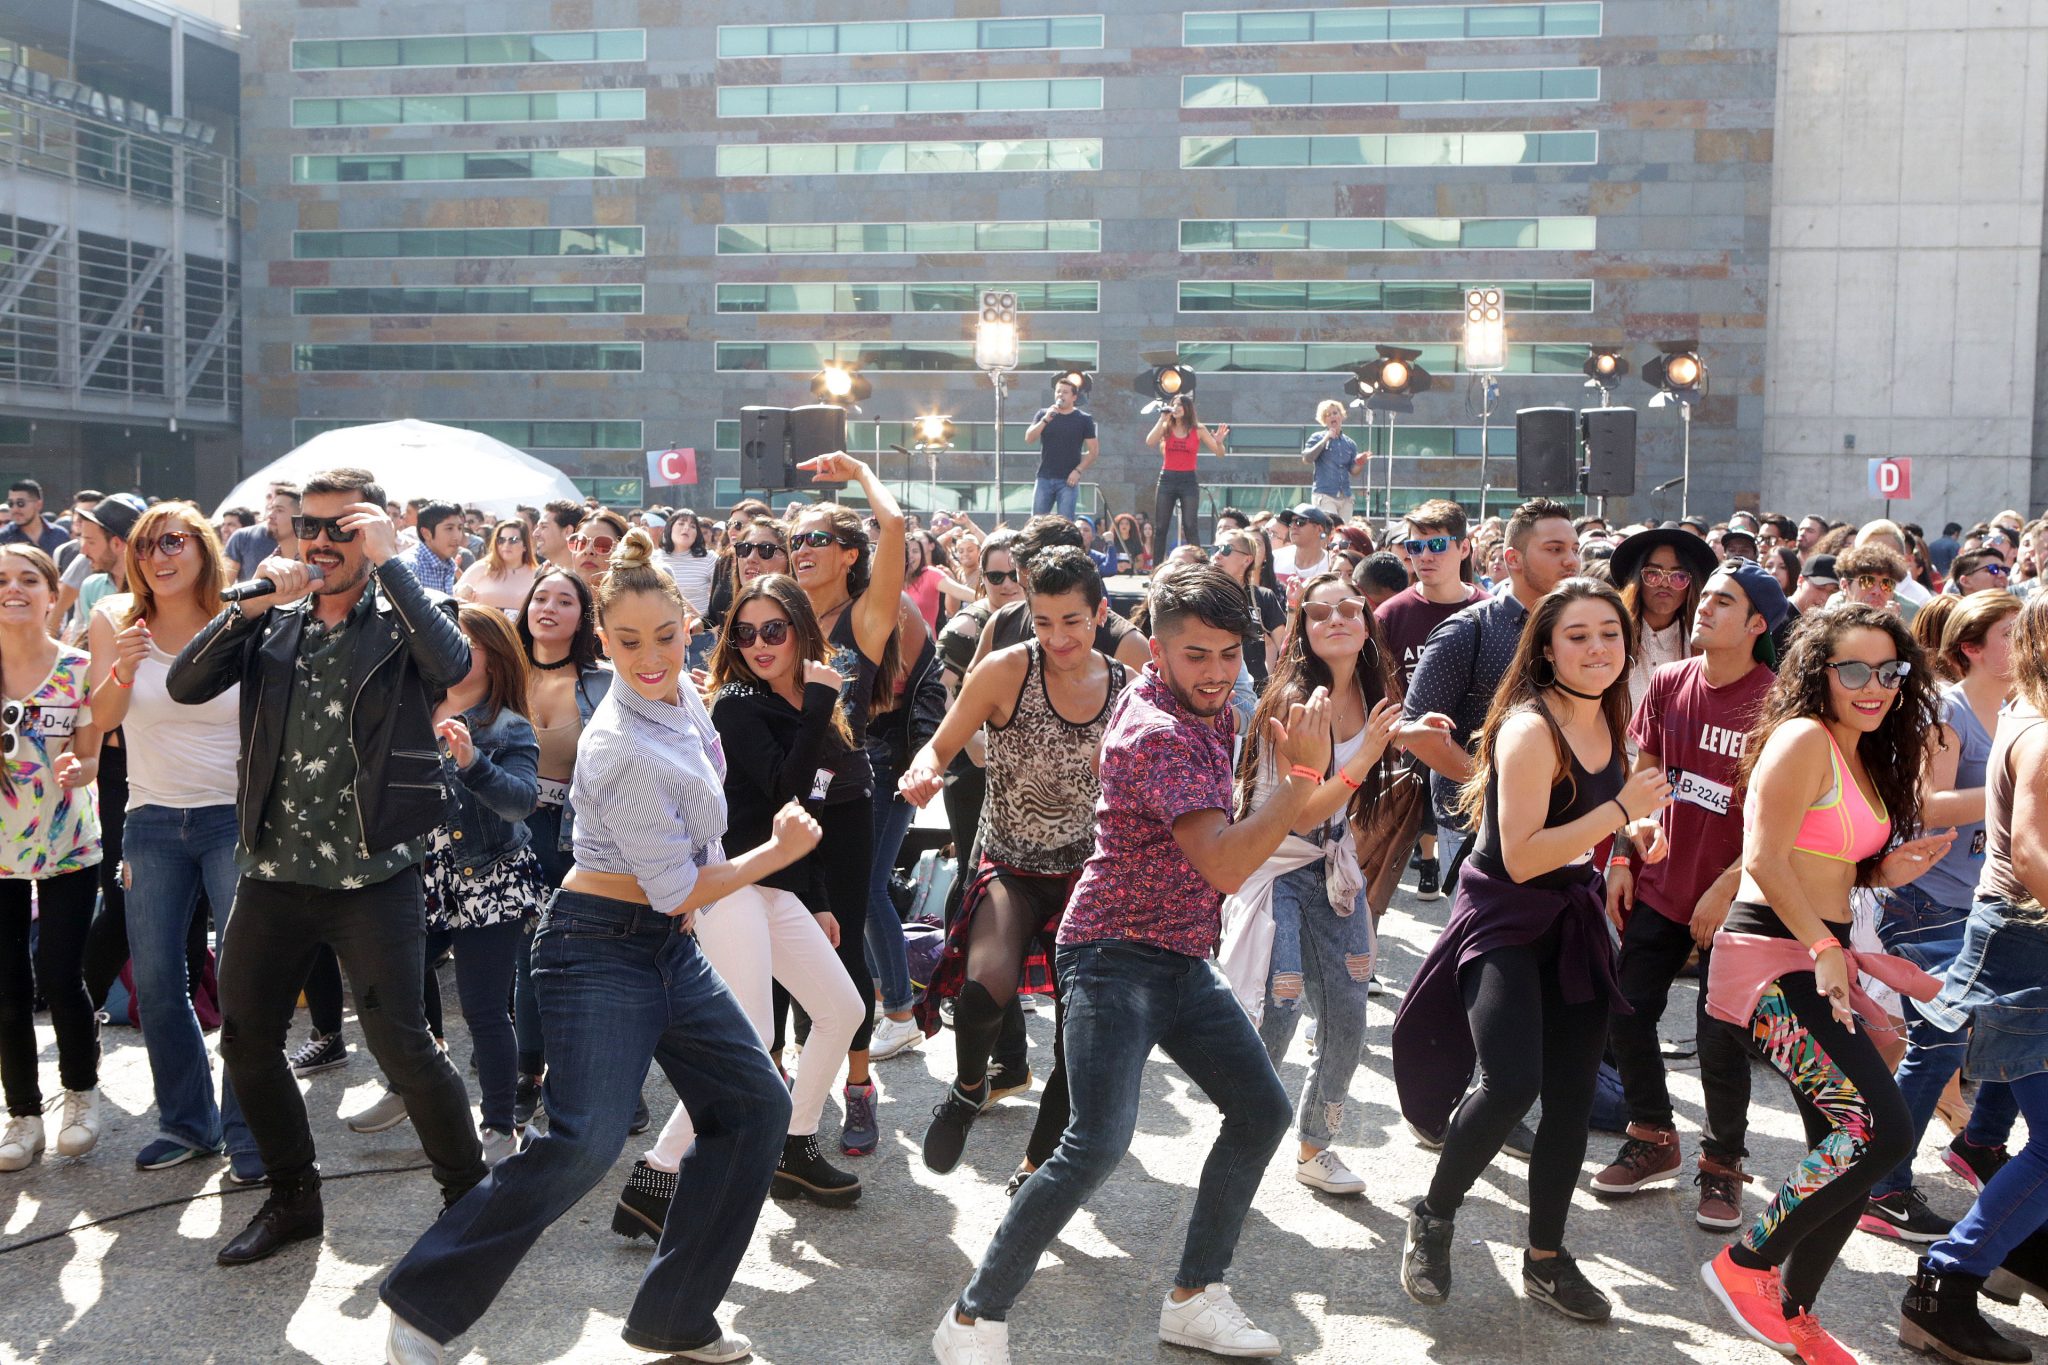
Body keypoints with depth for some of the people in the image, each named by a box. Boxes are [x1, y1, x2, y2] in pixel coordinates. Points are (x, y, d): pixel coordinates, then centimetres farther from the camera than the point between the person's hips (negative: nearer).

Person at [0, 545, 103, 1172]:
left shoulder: (79, 669, -7)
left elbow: (90, 759, -4)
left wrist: (75, 769, -26)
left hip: (67, 847, -2)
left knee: (61, 980, -3)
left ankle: (80, 1095, 21)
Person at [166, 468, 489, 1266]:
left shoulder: (404, 618, -2)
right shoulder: (271, 623, 9)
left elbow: (452, 666, -24)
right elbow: (185, 685, -3)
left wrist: (389, 562, -19)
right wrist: (251, 604, -14)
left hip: (374, 877, -5)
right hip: (273, 871, 5)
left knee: (401, 1047, -6)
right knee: (246, 1042, 12)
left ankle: (468, 1194, 15)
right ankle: (292, 1200, 32)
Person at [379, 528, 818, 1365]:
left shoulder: (681, 697, 3)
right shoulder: (624, 751, -23)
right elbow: (682, 890, -17)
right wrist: (781, 851, -7)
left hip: (670, 945, 9)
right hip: (603, 944, -9)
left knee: (756, 1106, 9)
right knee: (586, 1143, -20)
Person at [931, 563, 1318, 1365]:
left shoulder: (1203, 707, 6)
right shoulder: (1159, 736, -23)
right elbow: (1226, 865, -34)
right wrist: (1306, 771, -34)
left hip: (1184, 959, 10)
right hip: (1116, 957, -10)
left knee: (1260, 1111, 11)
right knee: (1099, 1142, -22)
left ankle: (1195, 1300, 20)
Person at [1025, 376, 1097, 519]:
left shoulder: (1083, 419, 2)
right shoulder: (1043, 414, 8)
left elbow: (1093, 450, 2)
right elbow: (1029, 439, -3)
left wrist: (1078, 470, -10)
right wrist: (1046, 419, -14)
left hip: (1068, 480, -2)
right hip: (1044, 478, 2)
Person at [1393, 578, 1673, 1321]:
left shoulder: (1608, 721, 4)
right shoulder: (1529, 729, -21)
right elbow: (1521, 857, -26)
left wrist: (1636, 828, 2)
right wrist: (1620, 811, -27)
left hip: (1574, 921, 8)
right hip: (1505, 919, -8)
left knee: (1572, 1098, 11)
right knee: (1511, 1083, -23)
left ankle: (1546, 1258, 29)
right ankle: (1433, 1217, 4)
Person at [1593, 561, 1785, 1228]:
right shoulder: (1669, 683, 0)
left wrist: (1725, 889, -16)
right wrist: (1622, 859, 5)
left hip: (1732, 897, -5)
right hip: (1659, 886, 5)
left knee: (1720, 1038, 0)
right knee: (1625, 1012, 7)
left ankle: (1721, 1163, 22)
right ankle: (1653, 1139, 29)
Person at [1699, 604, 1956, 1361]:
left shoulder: (1864, 757, 17)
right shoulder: (1804, 739, -12)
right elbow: (1764, 858, -20)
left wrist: (1887, 872, 7)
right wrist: (1824, 945, -21)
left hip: (1820, 957, 10)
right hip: (1774, 958, -10)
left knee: (1851, 1148, 9)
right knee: (1881, 1129, -18)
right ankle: (1746, 1263, -2)